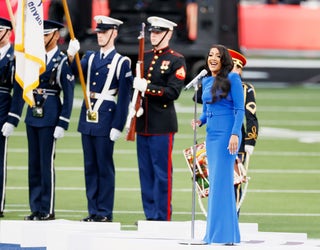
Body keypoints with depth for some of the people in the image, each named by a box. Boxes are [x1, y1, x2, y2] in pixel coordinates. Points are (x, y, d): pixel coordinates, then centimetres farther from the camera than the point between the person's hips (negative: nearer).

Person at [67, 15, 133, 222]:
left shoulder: (122, 62, -4)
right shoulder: (90, 57, 13)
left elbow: (124, 97, -7)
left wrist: (118, 126, -11)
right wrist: (71, 56, -23)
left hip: (106, 119, -6)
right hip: (87, 116, 6)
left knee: (105, 166, -2)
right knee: (90, 166, 8)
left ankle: (105, 212, 2)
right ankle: (93, 211, 13)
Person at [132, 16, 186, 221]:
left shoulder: (176, 61, -5)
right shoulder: (144, 57, 14)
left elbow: (173, 92, -12)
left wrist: (148, 88, -20)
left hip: (162, 125, -6)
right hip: (143, 122, 6)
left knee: (162, 172, -4)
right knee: (145, 171, 8)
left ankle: (163, 218, 0)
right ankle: (150, 215, 14)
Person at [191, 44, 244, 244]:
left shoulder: (232, 79, -5)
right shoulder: (206, 82, 15)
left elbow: (240, 109, -8)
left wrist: (235, 134, -18)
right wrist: (199, 121, 1)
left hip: (227, 134, -7)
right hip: (211, 134, 7)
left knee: (221, 180, -10)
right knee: (215, 181, 7)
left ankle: (222, 233, -8)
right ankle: (216, 232, 10)